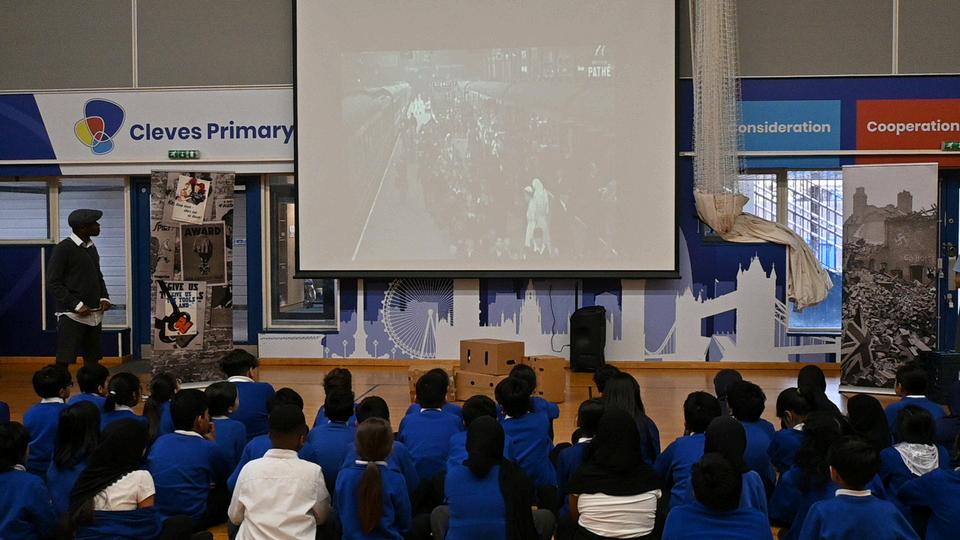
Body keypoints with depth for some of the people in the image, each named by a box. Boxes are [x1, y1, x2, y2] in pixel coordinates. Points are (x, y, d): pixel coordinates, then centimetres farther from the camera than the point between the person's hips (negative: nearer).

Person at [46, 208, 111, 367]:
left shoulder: (91, 247, 13)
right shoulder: (63, 248, -10)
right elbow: (53, 283, -12)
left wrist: (104, 298, 4)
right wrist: (77, 305, -18)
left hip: (95, 315, 7)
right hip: (71, 315, -7)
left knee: (92, 360, 10)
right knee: (63, 362, -6)